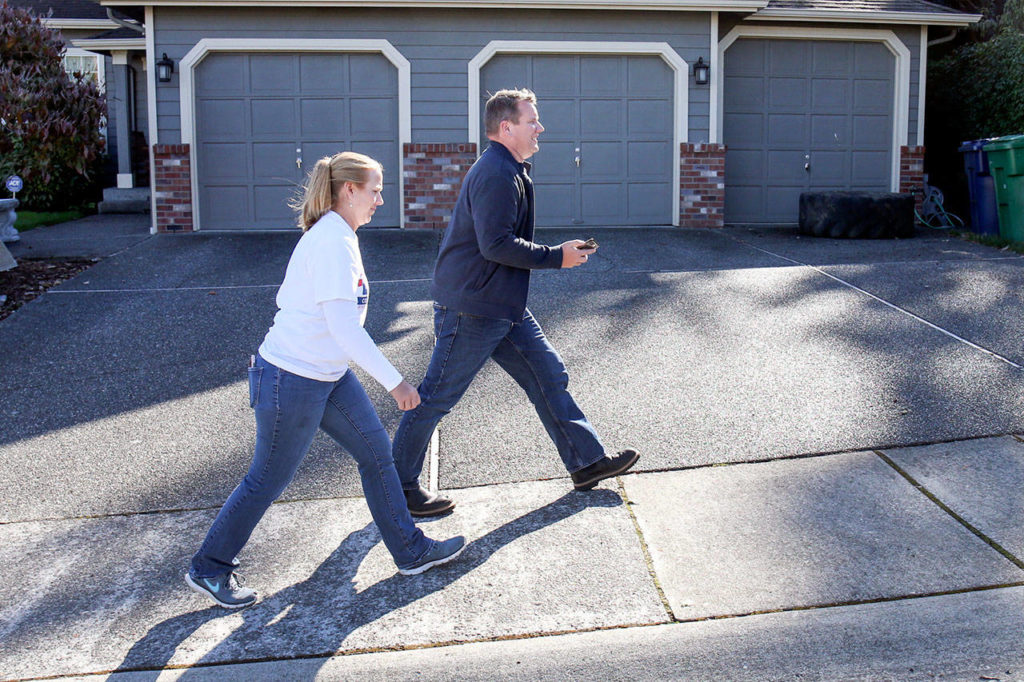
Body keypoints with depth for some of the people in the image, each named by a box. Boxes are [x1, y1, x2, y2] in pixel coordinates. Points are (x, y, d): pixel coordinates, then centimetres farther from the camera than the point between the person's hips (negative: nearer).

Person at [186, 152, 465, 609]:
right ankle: (208, 569, 22)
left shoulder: (335, 235, 10)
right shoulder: (334, 241, -21)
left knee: (376, 452, 11)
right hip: (292, 381, -10)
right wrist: (394, 382, -25)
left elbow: (285, 298, 14)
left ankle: (411, 552, 23)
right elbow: (345, 327, -28)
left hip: (329, 375, 10)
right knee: (268, 480, 4)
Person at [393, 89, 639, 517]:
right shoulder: (496, 175, -19)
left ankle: (587, 462, 20)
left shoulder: (509, 171, 16)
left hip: (505, 307, 11)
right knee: (437, 398, 0)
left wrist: (555, 255, 17)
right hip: (470, 309, -10)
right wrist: (557, 257, -18)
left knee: (549, 377, 11)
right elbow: (497, 245, -26)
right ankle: (399, 486, 13)